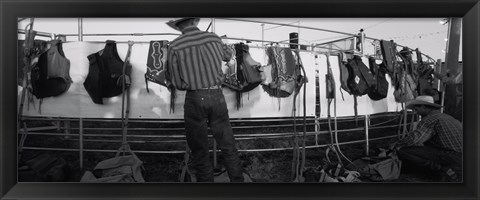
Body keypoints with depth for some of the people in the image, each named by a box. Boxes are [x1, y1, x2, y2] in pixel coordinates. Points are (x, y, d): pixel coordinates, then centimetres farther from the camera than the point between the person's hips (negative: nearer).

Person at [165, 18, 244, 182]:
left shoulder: (174, 47, -4)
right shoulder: (213, 38, 3)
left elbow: (177, 83, -2)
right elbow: (228, 55, 25)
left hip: (195, 99, -2)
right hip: (217, 96, 3)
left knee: (199, 149, 12)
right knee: (228, 145, 14)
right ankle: (237, 179, 24)